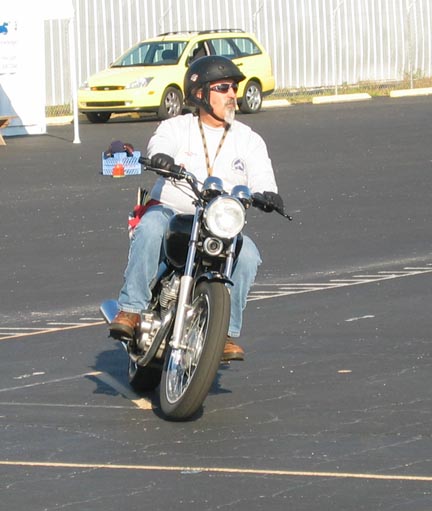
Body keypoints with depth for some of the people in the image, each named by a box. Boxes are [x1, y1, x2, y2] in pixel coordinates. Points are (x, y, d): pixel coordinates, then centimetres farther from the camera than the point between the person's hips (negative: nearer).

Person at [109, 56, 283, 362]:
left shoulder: (248, 140, 14)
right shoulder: (178, 127, 8)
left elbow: (261, 174, -3)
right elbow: (161, 141, -15)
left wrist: (267, 193, -28)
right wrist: (161, 156, -41)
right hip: (171, 211, -2)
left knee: (247, 255, -27)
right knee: (150, 228, -36)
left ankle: (227, 332, -18)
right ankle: (131, 310, -33)